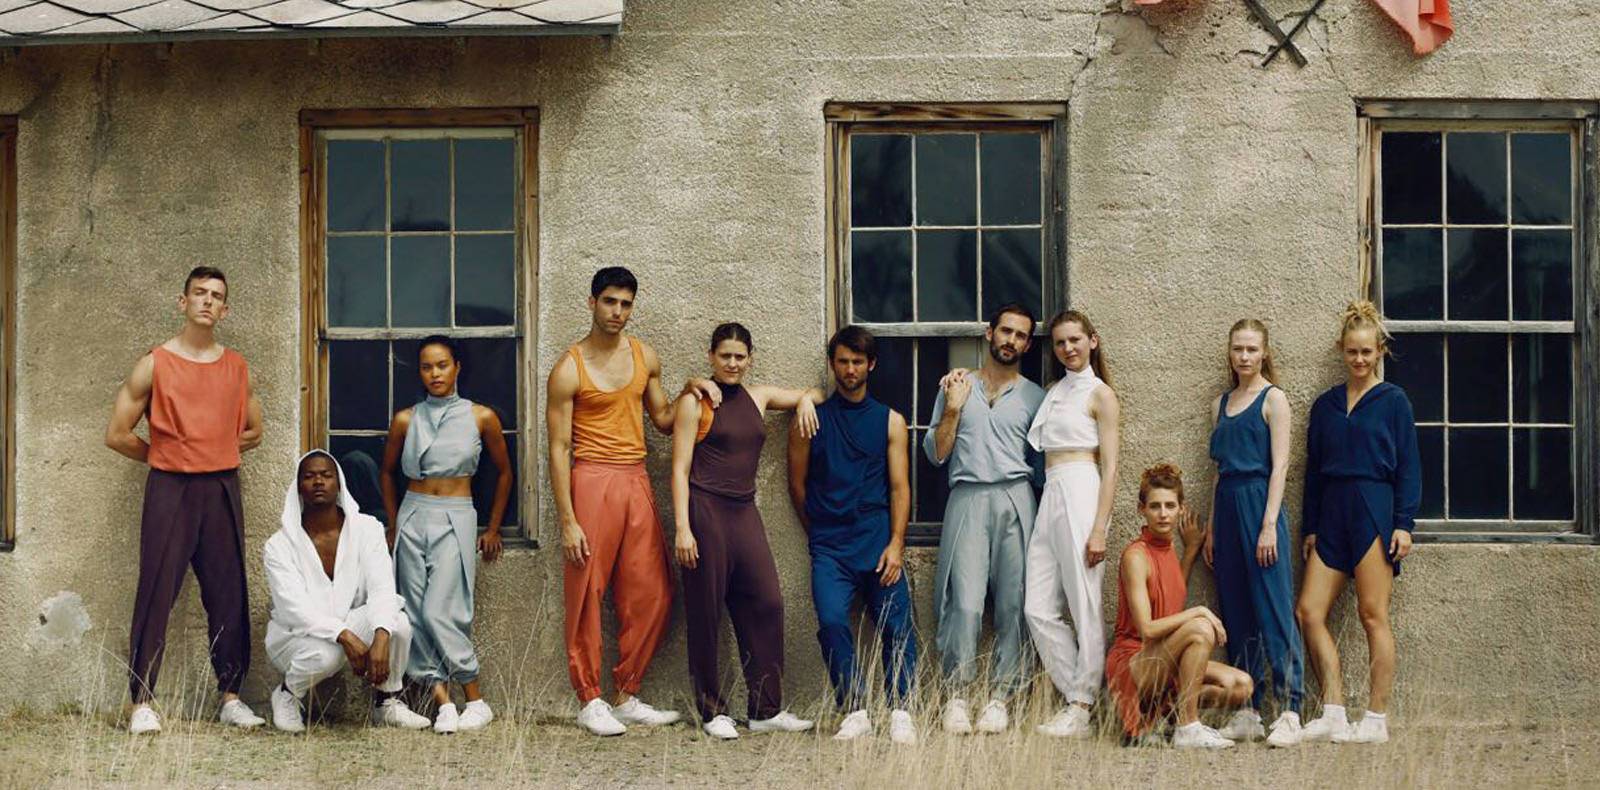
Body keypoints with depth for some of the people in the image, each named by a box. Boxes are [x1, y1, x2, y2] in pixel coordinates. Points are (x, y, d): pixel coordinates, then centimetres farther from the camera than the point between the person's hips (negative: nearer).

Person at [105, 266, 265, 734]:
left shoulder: (237, 368, 9)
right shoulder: (154, 365, -1)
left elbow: (252, 432, 22)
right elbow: (117, 435, 1)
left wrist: (213, 453, 12)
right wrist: (166, 457, 7)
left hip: (222, 489, 3)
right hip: (169, 490, -3)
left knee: (228, 595, 4)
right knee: (156, 595, -5)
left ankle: (231, 699, 12)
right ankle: (142, 704, -1)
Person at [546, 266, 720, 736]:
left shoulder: (645, 357, 11)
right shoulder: (569, 370, -6)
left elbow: (662, 420, 23)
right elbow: (559, 448, -8)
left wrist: (690, 390, 4)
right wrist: (567, 521, -13)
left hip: (637, 483, 6)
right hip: (592, 482, -6)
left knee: (651, 596, 5)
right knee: (586, 596, -2)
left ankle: (627, 697, 16)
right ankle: (590, 702, 7)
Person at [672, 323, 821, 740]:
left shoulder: (757, 397, 15)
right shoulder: (696, 402, -1)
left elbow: (811, 394, 31)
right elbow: (680, 469, -5)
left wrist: (805, 400, 6)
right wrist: (682, 528, -13)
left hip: (744, 512, 6)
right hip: (705, 510, -5)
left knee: (766, 603, -1)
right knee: (706, 612, -2)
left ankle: (766, 710, 6)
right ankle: (712, 712, 7)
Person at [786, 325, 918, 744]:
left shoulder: (890, 421, 10)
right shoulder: (811, 419, 8)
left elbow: (899, 487, 6)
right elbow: (797, 483, 14)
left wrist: (896, 544, -4)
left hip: (878, 541, 1)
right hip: (830, 548, -1)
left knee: (896, 624, -7)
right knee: (832, 621, -17)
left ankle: (900, 711, -1)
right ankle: (855, 712, -11)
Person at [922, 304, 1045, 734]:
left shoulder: (1034, 397, 15)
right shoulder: (955, 386, 15)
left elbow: (1041, 460, 14)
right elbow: (936, 454, 11)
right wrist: (952, 410, -2)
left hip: (1016, 501, 1)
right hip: (967, 500, -1)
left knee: (1014, 604, -4)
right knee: (964, 602, -12)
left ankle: (1001, 698, 0)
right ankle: (956, 695, -7)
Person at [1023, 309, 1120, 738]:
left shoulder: (1101, 394, 1)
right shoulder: (1053, 392, 22)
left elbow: (1110, 467, -6)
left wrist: (1099, 529, -14)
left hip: (1081, 493, -7)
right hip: (1050, 497, 8)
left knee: (1084, 607, -6)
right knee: (1038, 609, 0)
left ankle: (1081, 709, -3)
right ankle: (1077, 697, 7)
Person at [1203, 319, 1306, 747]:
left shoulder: (1273, 399, -2)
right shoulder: (1223, 403, 16)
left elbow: (1279, 466, -8)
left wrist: (1269, 524, -15)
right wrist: (1211, 527, 14)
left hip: (1259, 504, -7)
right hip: (1227, 506, 7)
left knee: (1273, 608, -9)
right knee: (1236, 612, 6)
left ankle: (1290, 713, -8)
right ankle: (1248, 712, 10)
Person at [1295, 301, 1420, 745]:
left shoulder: (1393, 401, 2)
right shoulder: (1325, 405, 15)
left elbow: (1409, 467, -1)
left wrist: (1403, 523, -9)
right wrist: (1310, 528, 12)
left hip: (1374, 513, -5)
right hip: (1331, 516, 5)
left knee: (1373, 615, -5)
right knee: (1309, 611, -5)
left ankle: (1377, 720, 0)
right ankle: (1334, 715, -2)